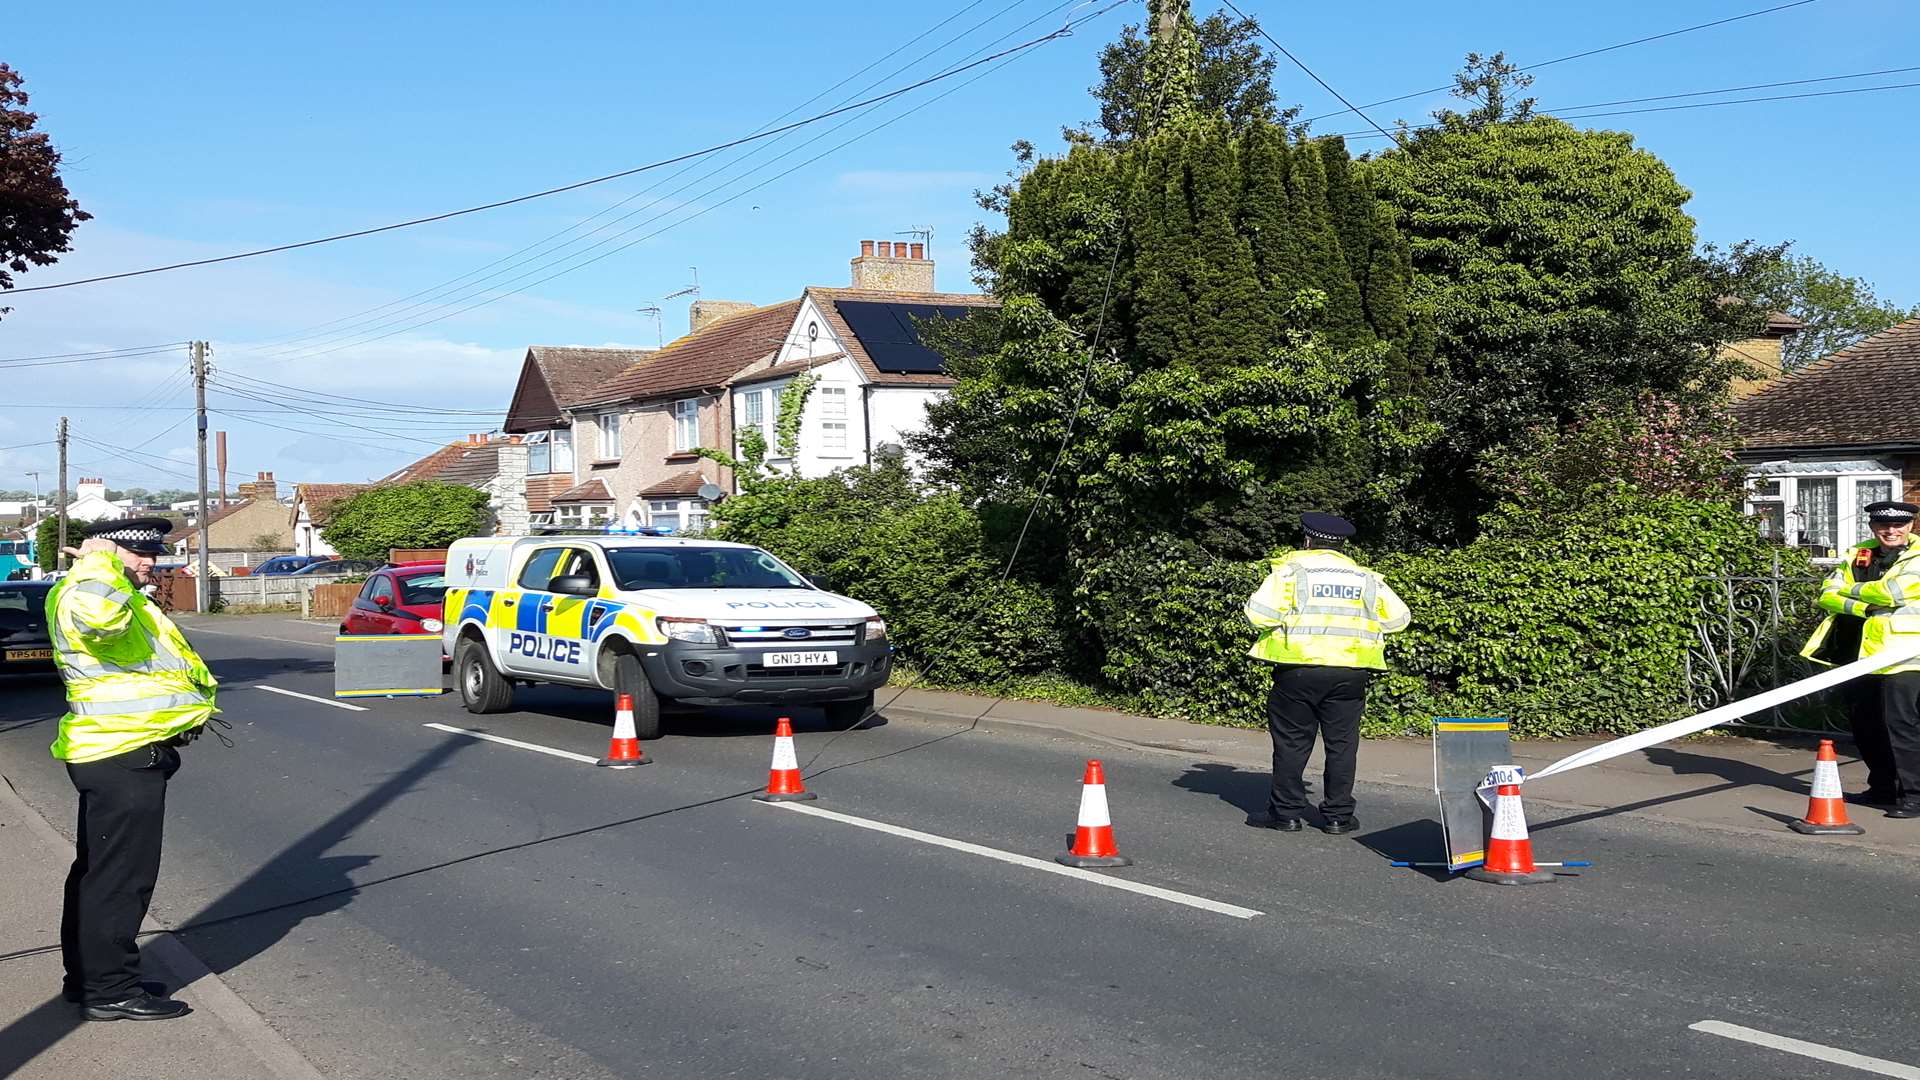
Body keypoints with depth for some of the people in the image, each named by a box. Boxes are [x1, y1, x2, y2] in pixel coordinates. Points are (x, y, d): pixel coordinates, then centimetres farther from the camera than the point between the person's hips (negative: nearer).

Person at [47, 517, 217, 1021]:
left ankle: (86, 974, 29)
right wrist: (101, 562, -26)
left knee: (98, 870, 18)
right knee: (121, 875, -6)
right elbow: (101, 615, -41)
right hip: (123, 756, -11)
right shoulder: (80, 593, -15)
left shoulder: (128, 600, 19)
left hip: (114, 755, 11)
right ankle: (109, 990, 0)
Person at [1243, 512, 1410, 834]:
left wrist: (1286, 617, 8)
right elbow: (1398, 617, 13)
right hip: (1350, 673, 3)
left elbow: (1260, 612, -13)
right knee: (1342, 744, 10)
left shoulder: (1291, 568, -2)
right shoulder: (1366, 578, 11)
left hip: (1299, 668, -3)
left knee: (1291, 742, 6)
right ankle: (1338, 815, 12)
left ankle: (1286, 812, 9)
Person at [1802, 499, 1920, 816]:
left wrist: (1849, 590, -6)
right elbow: (1827, 595, 3)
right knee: (1865, 725, 13)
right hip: (1860, 656, 7)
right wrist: (1861, 607, -15)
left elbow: (1892, 591, -21)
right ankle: (1882, 788, 27)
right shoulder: (1860, 556, 14)